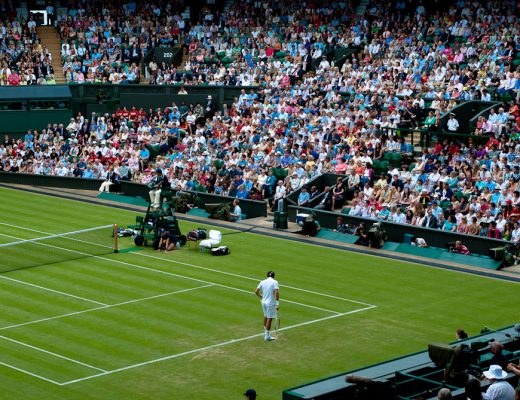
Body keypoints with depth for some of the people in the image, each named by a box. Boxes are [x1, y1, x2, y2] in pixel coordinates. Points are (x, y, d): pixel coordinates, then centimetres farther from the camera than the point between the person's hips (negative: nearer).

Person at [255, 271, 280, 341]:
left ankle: (266, 332, 37)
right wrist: (277, 303, -20)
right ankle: (267, 336, 6)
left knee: (266, 316, 23)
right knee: (269, 319, 1)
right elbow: (276, 293, -21)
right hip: (271, 303, -6)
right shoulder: (275, 282, -10)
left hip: (264, 302, 6)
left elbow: (256, 291, 6)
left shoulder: (262, 282, 5)